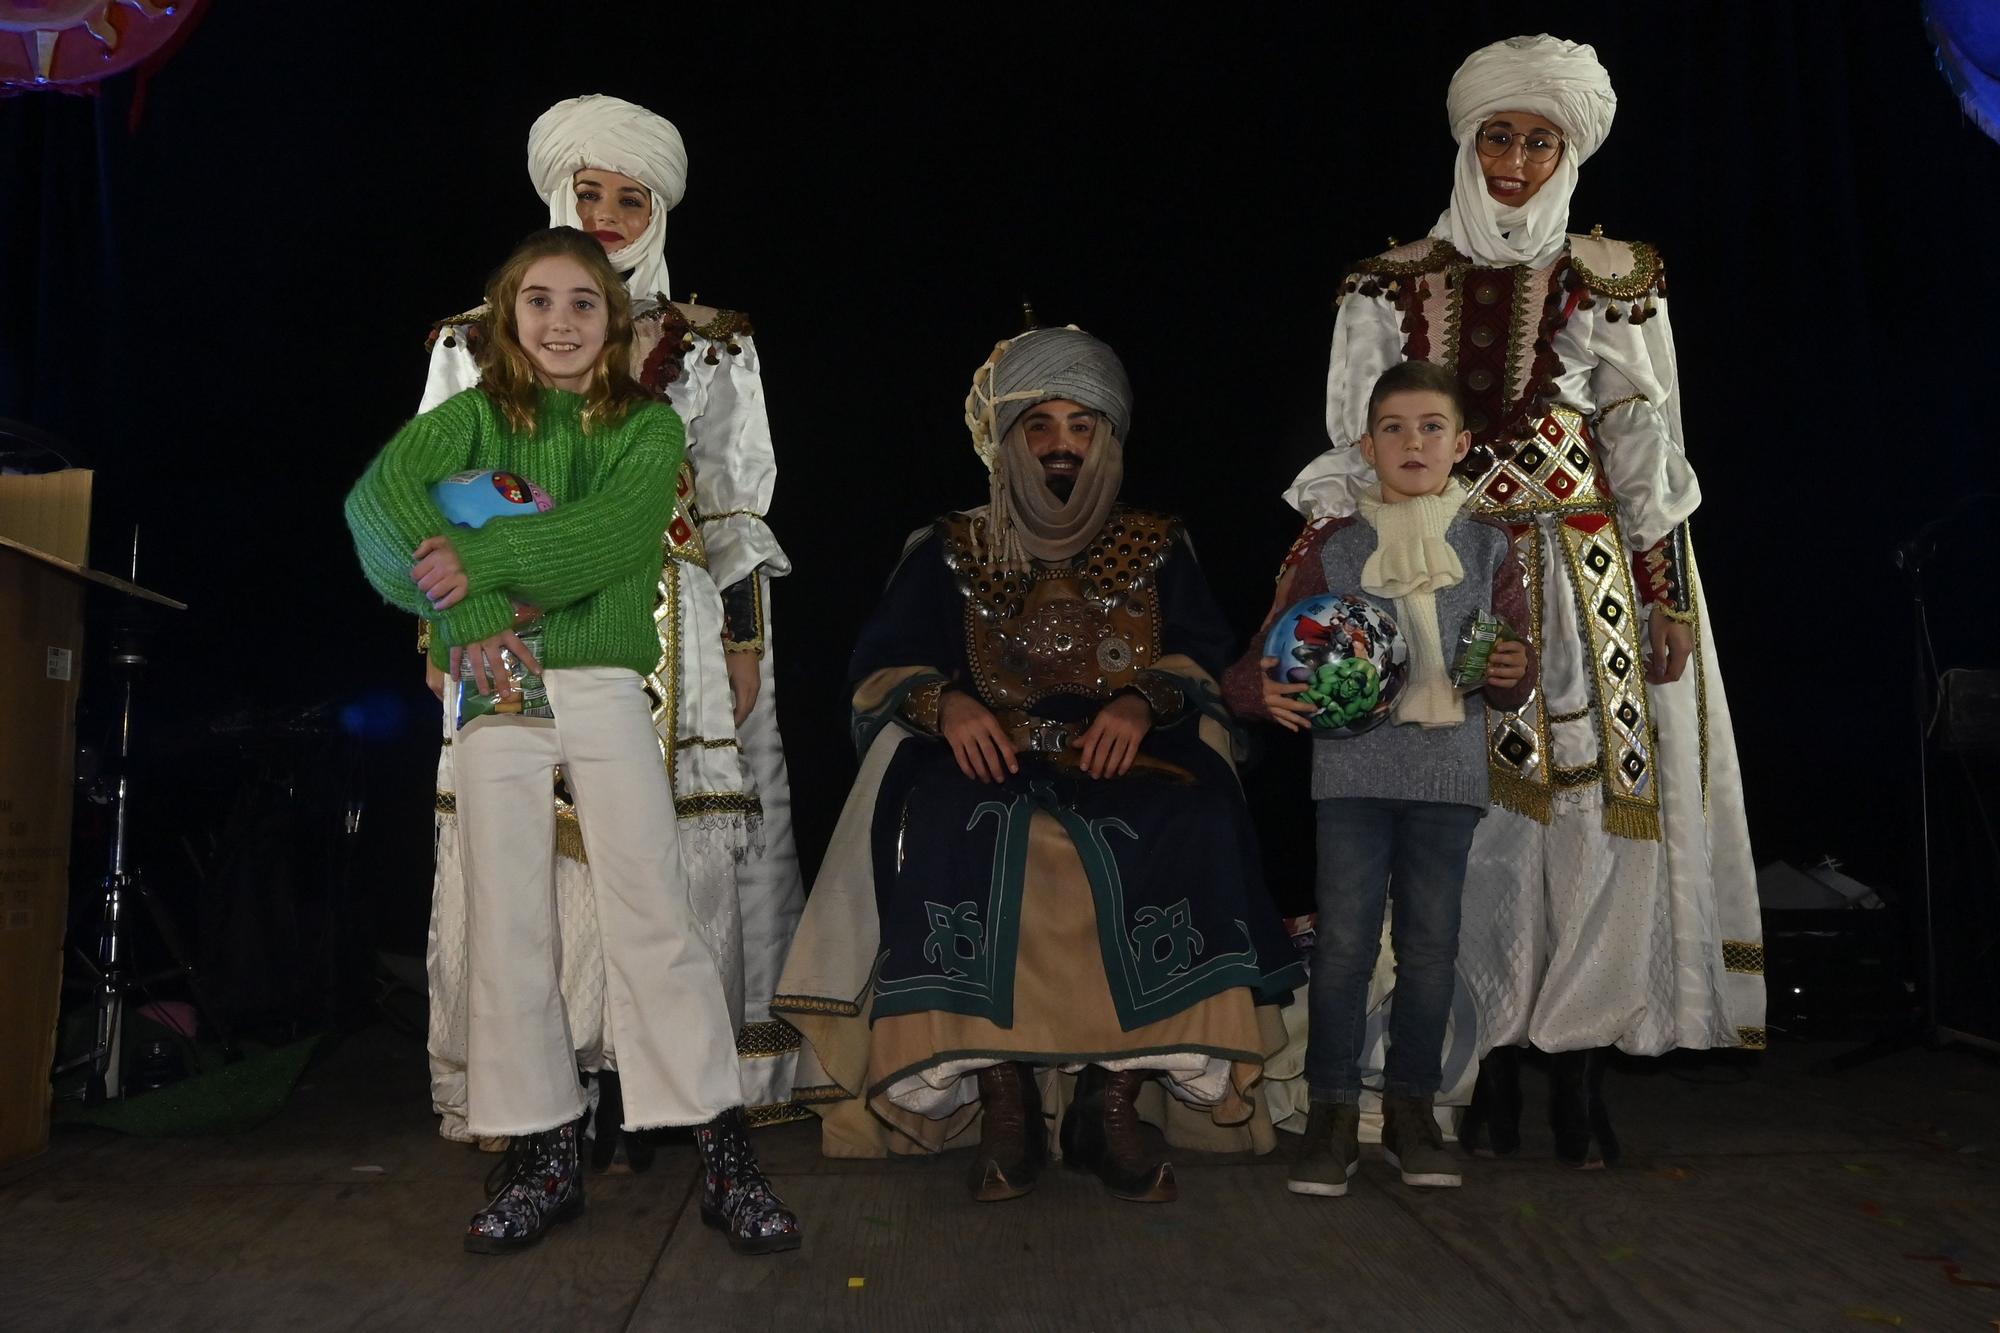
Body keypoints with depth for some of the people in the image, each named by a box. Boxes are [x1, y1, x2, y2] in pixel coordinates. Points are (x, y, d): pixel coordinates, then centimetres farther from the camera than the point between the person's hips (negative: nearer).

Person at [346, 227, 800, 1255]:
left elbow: (611, 535, -11)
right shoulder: (472, 417, 10)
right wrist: (471, 611, -20)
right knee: (506, 927, 3)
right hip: (496, 689, 2)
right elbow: (383, 491, -8)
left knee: (654, 916, -5)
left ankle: (725, 1157, -1)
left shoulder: (649, 427, 7)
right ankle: (542, 1159, 14)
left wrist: (482, 559, -18)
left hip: (605, 689, -2)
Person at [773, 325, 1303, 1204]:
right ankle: (1003, 1099, -26)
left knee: (1196, 825, -33)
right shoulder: (951, 552, 16)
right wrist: (947, 702, -17)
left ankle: (1113, 1103, -23)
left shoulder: (1157, 549, 18)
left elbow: (1199, 659, 4)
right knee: (948, 827, -36)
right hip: (988, 765, 0)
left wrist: (1140, 702, -18)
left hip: (1127, 766, 1)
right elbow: (884, 666, 5)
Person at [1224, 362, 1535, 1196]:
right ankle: (1333, 1113, 9)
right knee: (1344, 940, -2)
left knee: (1430, 945, 8)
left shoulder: (1487, 549, 8)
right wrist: (1261, 691, -16)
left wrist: (1513, 674, -10)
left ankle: (1412, 1106, 23)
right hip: (1353, 769, -2)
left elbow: (1512, 685, 12)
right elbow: (1272, 648, 4)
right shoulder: (1332, 548, 3)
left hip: (1448, 774, 2)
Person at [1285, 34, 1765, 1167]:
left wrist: (1668, 603, -1)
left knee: (1594, 808, -3)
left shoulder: (1613, 285, 7)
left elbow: (1650, 458, 5)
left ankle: (1584, 1081, 6)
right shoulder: (1394, 288, 9)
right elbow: (1352, 460, 8)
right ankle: (1488, 1074, 8)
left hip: (1588, 584, 0)